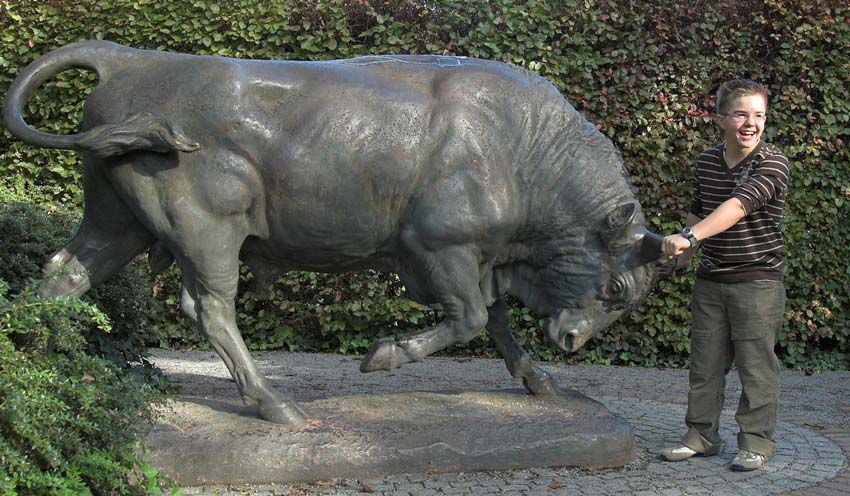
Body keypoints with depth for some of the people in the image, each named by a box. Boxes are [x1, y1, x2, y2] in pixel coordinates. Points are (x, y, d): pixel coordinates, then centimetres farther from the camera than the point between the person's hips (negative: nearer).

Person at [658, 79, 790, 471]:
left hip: (757, 281, -5)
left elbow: (737, 207, -32)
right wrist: (685, 251, 20)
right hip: (710, 280, 5)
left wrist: (689, 237, -42)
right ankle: (701, 436, 22)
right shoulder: (706, 161, 4)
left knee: (756, 365, 1)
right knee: (705, 364, 10)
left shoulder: (772, 164, -15)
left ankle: (756, 442, 13)